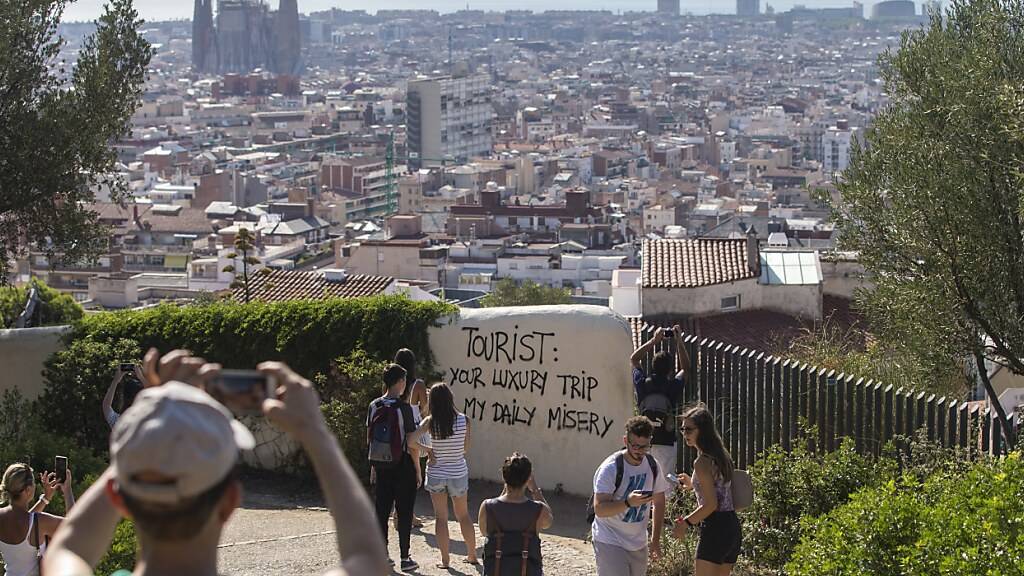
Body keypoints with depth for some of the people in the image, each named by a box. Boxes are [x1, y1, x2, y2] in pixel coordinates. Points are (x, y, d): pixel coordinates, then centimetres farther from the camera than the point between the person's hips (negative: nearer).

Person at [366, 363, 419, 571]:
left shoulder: (374, 406, 2)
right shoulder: (403, 408, -14)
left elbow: (369, 440, 7)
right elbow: (410, 443, -14)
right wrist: (418, 469, -5)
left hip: (381, 467, 5)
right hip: (403, 467, -5)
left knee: (381, 510, 10)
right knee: (404, 513, 2)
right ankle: (405, 558, 5)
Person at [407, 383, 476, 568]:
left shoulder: (430, 422, -13)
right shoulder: (463, 420, -11)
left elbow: (410, 440, -22)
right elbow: (466, 448, -1)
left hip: (436, 474, -1)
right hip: (458, 473, 1)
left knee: (441, 517, 9)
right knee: (463, 515, 19)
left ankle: (444, 559, 10)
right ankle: (472, 554, 26)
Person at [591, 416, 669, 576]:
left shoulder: (652, 465, 1)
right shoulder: (610, 468, -18)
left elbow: (659, 502, 13)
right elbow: (599, 509, -25)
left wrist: (656, 540, 11)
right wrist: (628, 503, -41)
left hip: (639, 544, 6)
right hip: (610, 543, -6)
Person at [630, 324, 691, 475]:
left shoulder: (643, 384, -3)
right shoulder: (673, 386, -7)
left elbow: (634, 359, 15)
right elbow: (685, 368, 13)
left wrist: (654, 341, 16)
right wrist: (679, 341, 14)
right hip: (666, 443, -2)